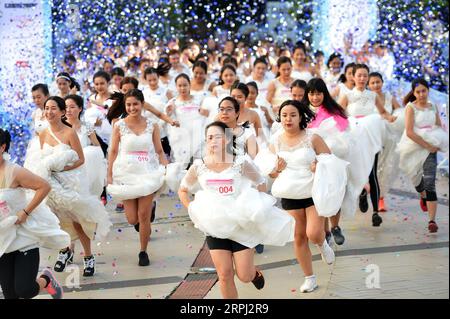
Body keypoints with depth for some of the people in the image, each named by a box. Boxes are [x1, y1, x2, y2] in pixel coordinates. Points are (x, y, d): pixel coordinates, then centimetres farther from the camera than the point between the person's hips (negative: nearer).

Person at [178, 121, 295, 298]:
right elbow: (182, 190, 12)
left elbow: (261, 183, 6)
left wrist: (256, 207, -2)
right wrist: (192, 210, 0)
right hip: (215, 225, 1)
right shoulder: (198, 167, -5)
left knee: (244, 276, 1)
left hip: (241, 225, -1)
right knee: (225, 275, -3)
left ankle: (254, 272, 38)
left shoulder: (240, 164, -9)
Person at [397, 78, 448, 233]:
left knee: (430, 183, -12)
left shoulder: (433, 107, 7)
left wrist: (436, 144, -1)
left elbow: (440, 127, 18)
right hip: (414, 147, -1)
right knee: (416, 178, 17)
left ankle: (432, 220, -16)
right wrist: (427, 145, -18)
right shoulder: (411, 107, -6)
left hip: (430, 148, 1)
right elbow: (409, 132, -15)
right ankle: (423, 197, 53)